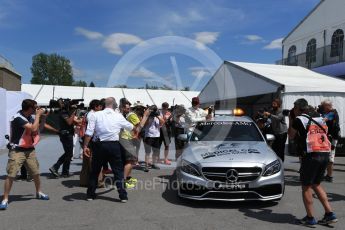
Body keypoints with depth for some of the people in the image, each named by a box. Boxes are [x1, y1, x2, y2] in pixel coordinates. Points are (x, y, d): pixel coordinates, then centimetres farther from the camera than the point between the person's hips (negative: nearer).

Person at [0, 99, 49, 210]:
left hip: (29, 149, 7)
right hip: (17, 151, -7)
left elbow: (38, 128, 15)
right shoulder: (18, 118, -20)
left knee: (36, 173, 12)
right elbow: (33, 128, -28)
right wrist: (38, 115, -16)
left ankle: (39, 193, 31)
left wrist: (41, 117, 2)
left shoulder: (30, 117, 4)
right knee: (11, 175, -7)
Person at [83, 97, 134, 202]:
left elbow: (89, 132, -7)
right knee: (118, 171, 10)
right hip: (113, 145, -1)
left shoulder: (96, 115, -1)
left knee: (95, 170, 15)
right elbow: (130, 127, 17)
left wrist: (85, 146, -1)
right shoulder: (118, 116, 2)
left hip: (99, 145, 1)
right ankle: (123, 196, 11)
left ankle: (90, 194, 25)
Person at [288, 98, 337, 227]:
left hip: (311, 155, -7)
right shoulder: (318, 117, 18)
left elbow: (291, 136, 8)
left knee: (306, 187, 6)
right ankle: (330, 214, 19)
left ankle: (310, 219, 10)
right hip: (325, 154, 7)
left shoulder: (299, 119, -2)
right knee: (316, 184, 21)